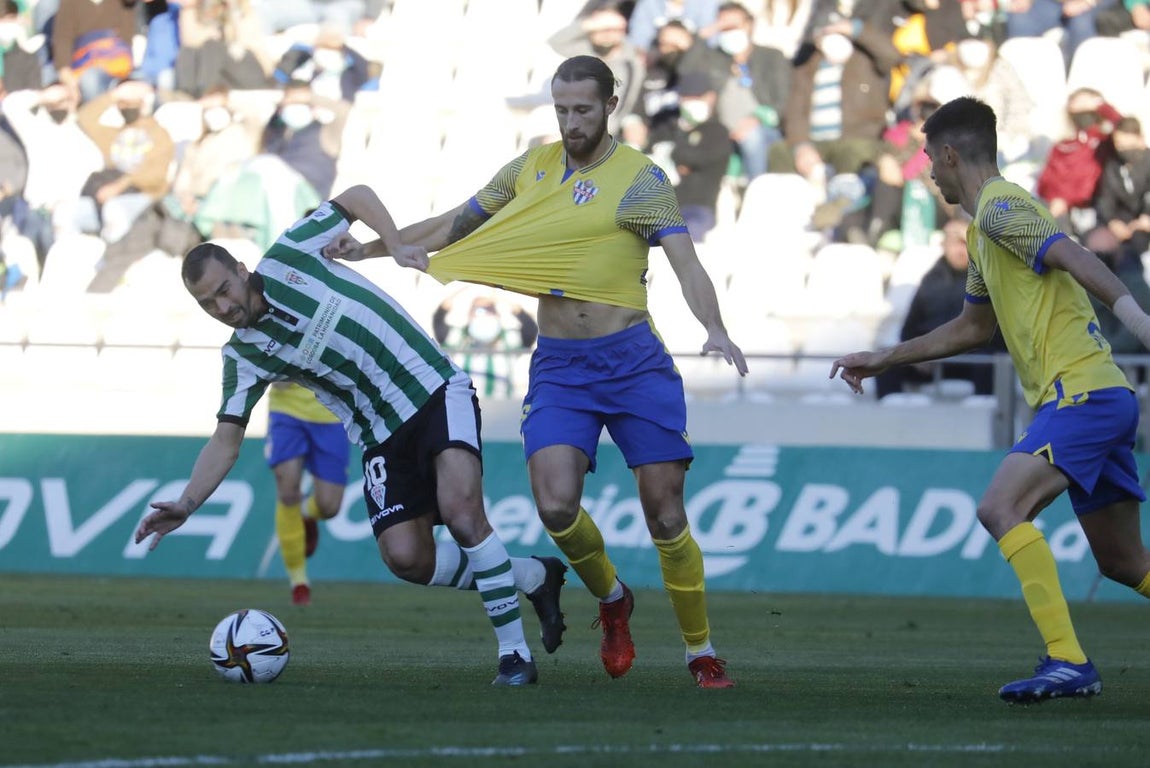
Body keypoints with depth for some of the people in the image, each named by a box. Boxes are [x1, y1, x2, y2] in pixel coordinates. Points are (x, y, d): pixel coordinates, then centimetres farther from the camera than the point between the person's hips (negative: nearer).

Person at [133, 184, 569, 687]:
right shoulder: (244, 357, 1)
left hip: (436, 392, -4)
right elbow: (226, 440, -2)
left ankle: (514, 653, -16)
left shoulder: (287, 259, -5)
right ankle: (532, 577, 11)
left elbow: (357, 196, 7)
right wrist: (186, 504, -15)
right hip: (383, 438, 4)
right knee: (406, 558, -13)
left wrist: (396, 247, -7)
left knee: (460, 510, -25)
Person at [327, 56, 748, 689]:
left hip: (632, 358, -3)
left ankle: (701, 652, 11)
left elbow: (686, 263, -17)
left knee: (664, 512, -5)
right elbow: (453, 226, 23)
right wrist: (369, 248, 17)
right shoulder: (532, 167, 11)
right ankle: (611, 600, 15)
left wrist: (715, 330, -35)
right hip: (557, 367, 3)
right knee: (556, 506, -15)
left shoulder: (640, 178, -5)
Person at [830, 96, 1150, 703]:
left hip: (1082, 392, -10)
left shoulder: (1001, 208, -7)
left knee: (1001, 508, -21)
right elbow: (973, 328, 34)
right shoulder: (983, 228, 22)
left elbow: (1073, 257, -23)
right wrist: (883, 360, 36)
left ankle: (1067, 661, -27)